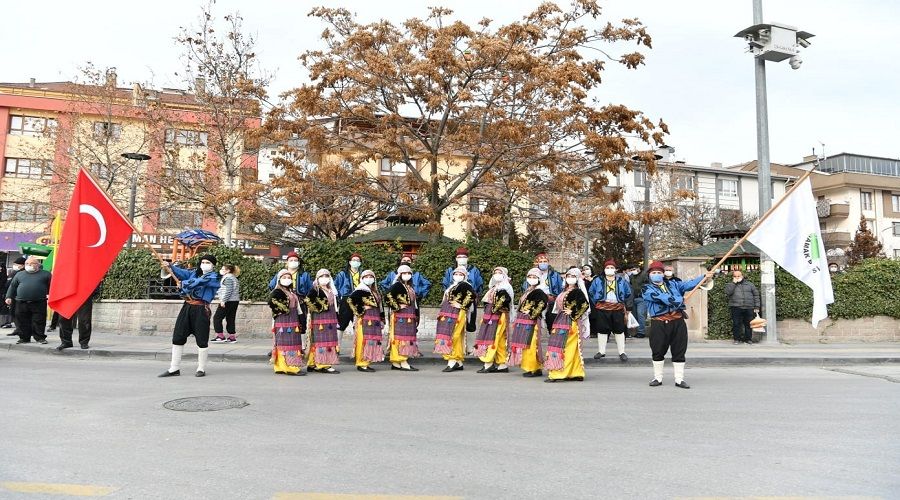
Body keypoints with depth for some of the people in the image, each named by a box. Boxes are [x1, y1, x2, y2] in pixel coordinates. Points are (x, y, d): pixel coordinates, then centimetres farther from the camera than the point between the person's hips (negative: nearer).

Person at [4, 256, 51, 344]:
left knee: (39, 322, -2)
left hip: (39, 303, -3)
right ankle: (24, 337, 16)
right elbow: (12, 286, 18)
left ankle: (40, 337, 6)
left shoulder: (45, 274, 5)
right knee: (22, 322, 6)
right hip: (21, 303, 3)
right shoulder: (19, 275, 15)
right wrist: (9, 297, 9)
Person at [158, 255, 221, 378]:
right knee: (177, 337, 5)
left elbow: (199, 282, -15)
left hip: (201, 310, -5)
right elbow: (183, 272, -1)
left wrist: (183, 283, -6)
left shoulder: (214, 277, -2)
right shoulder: (194, 272, 15)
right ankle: (174, 369, 14)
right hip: (187, 307, 6)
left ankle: (201, 369, 14)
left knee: (202, 340, 1)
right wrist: (170, 266, -17)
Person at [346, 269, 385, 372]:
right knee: (364, 341, -8)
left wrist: (382, 320, 18)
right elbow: (350, 300, -19)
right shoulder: (361, 290, -7)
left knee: (373, 341, 8)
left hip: (375, 320, 8)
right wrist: (359, 311, -15)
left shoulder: (376, 292, 18)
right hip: (364, 319, -8)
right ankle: (361, 364, -4)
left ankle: (366, 362, 15)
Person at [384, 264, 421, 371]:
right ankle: (403, 363, -6)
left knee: (408, 338, 8)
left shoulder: (410, 287, 18)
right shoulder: (397, 285, -9)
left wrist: (416, 317, 19)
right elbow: (387, 297, -23)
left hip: (410, 317, 9)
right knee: (402, 338, -8)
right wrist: (396, 307, -18)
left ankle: (395, 363, 12)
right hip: (400, 317, -9)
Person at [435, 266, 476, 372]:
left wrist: (462, 305, -14)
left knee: (453, 337, -11)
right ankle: (459, 363, 11)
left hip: (457, 314, -9)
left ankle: (452, 362, -10)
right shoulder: (451, 286, 21)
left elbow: (472, 295, -20)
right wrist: (442, 314, 18)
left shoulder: (465, 285, -5)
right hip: (448, 314, 9)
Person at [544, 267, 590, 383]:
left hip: (570, 323, -9)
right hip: (561, 321, 9)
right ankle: (576, 373, 15)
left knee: (563, 347, -9)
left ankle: (556, 374, -9)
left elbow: (585, 305, -19)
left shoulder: (577, 292, -9)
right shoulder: (565, 291, 17)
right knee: (572, 349, 10)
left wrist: (572, 312, -15)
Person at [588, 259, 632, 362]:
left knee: (619, 330, 4)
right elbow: (591, 292, 11)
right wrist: (596, 303, 6)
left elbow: (628, 294, 11)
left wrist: (628, 307, 8)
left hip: (618, 309, 0)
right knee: (602, 330, 5)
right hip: (602, 309, 0)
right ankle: (601, 351, 16)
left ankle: (622, 352, 11)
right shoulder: (598, 281, 2)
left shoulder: (622, 281, 5)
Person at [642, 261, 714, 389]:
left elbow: (689, 284, 11)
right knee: (658, 352, 3)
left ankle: (679, 379, 12)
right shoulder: (647, 289, 3)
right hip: (659, 324, -3)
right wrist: (678, 300, -17)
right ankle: (658, 378, 17)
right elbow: (659, 296, -13)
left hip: (678, 322, 3)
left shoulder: (673, 285, 19)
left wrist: (704, 276, 1)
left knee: (679, 352, 4)